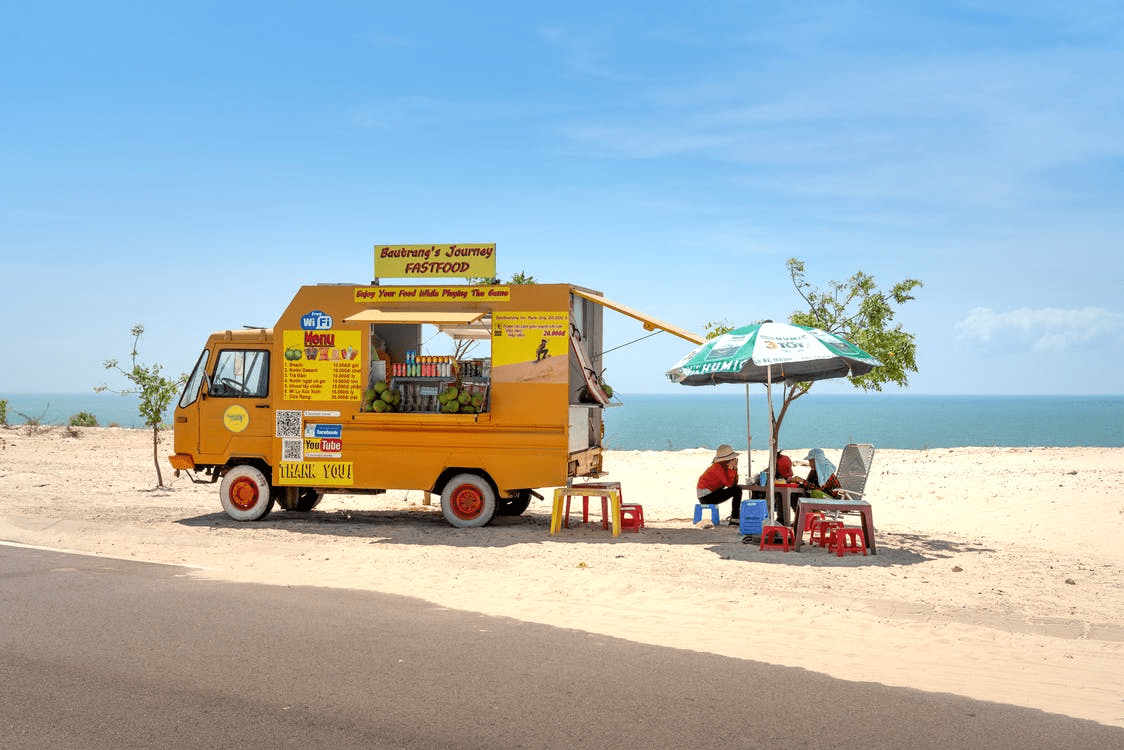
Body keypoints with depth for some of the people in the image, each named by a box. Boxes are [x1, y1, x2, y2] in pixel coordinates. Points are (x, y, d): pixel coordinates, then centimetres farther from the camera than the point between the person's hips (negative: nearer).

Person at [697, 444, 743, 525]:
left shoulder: (724, 466, 12)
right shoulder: (717, 467, -17)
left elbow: (734, 483, 9)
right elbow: (729, 484, -22)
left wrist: (735, 468, 0)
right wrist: (731, 469, -18)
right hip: (706, 496, -10)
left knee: (738, 488, 19)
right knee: (737, 491, -14)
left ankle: (735, 515, 23)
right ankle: (735, 519, -11)